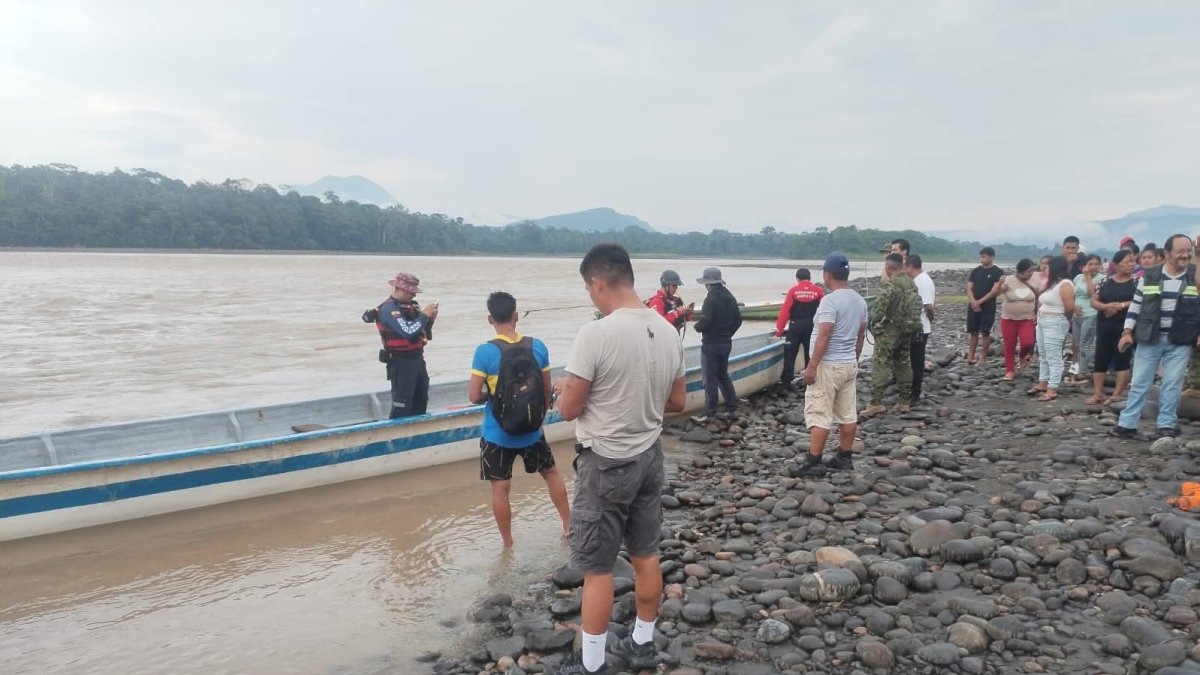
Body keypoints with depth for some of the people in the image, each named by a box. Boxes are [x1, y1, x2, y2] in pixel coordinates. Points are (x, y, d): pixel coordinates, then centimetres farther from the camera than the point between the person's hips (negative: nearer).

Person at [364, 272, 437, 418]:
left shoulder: (411, 306, 9)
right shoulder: (389, 309, -15)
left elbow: (423, 333, 14)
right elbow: (408, 332, -27)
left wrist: (430, 319, -3)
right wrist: (424, 315, -16)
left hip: (417, 359, 9)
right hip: (401, 362, -9)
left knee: (421, 400, 17)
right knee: (402, 406, -5)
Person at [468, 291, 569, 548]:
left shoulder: (484, 352, -17)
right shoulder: (537, 346, -7)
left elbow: (474, 397, -16)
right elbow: (547, 391, 2)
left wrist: (489, 395, 6)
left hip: (497, 435, -3)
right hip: (532, 431, 3)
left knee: (500, 488, 10)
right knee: (551, 472, 24)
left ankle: (508, 543, 21)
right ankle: (568, 525, 33)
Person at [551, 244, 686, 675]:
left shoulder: (595, 334, -23)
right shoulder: (668, 331, -1)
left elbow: (568, 409, -16)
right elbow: (677, 401, 8)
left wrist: (565, 389, 5)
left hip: (605, 464, -7)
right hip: (649, 457, 7)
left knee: (596, 568, 6)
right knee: (646, 555, 18)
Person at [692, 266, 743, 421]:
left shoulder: (711, 299, -18)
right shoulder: (730, 297, 8)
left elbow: (704, 322, -23)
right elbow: (738, 320, 12)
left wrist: (696, 327, -2)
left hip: (711, 344, -8)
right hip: (726, 343, 8)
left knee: (710, 379, -2)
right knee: (723, 375, 18)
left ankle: (709, 413, 1)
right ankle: (732, 408, 19)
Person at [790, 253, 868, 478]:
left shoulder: (830, 300, -18)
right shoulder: (859, 300, 9)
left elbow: (823, 336, -22)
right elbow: (861, 335, 15)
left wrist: (811, 366, -20)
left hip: (829, 366, -8)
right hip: (849, 364, 8)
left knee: (819, 415, -4)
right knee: (848, 414, 12)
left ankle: (813, 461, -2)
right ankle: (845, 457, 20)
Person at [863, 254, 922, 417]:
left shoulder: (890, 285, -17)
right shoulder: (912, 284, 9)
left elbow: (879, 308, -22)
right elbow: (916, 307, 14)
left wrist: (873, 324, -7)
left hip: (890, 331, -8)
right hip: (908, 330, 8)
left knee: (881, 366, -7)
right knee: (904, 365, 14)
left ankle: (876, 403, -10)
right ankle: (905, 402, 19)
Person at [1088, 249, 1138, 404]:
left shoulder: (1137, 281, -1)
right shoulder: (1105, 281, 8)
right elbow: (1094, 301, 5)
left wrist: (1120, 306, -19)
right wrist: (1107, 306, -14)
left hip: (1125, 327, -3)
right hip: (1105, 327, 3)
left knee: (1122, 360, 0)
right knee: (1100, 360, 4)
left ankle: (1117, 395, 6)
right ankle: (1097, 394, 11)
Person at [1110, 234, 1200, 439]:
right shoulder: (1149, 276, 0)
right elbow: (1136, 305, 4)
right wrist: (1127, 332, 0)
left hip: (1180, 341, 0)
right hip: (1149, 338, 0)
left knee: (1173, 384, 4)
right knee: (1139, 382, 4)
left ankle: (1167, 424, 14)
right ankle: (1127, 424, 8)